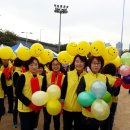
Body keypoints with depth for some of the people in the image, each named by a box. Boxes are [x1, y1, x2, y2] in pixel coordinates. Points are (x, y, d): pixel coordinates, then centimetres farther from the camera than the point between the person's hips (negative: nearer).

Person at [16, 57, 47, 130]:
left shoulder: (42, 78, 2)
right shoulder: (23, 77, -12)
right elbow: (18, 93, -15)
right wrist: (30, 104, -19)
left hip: (36, 108, 5)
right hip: (25, 108, -4)